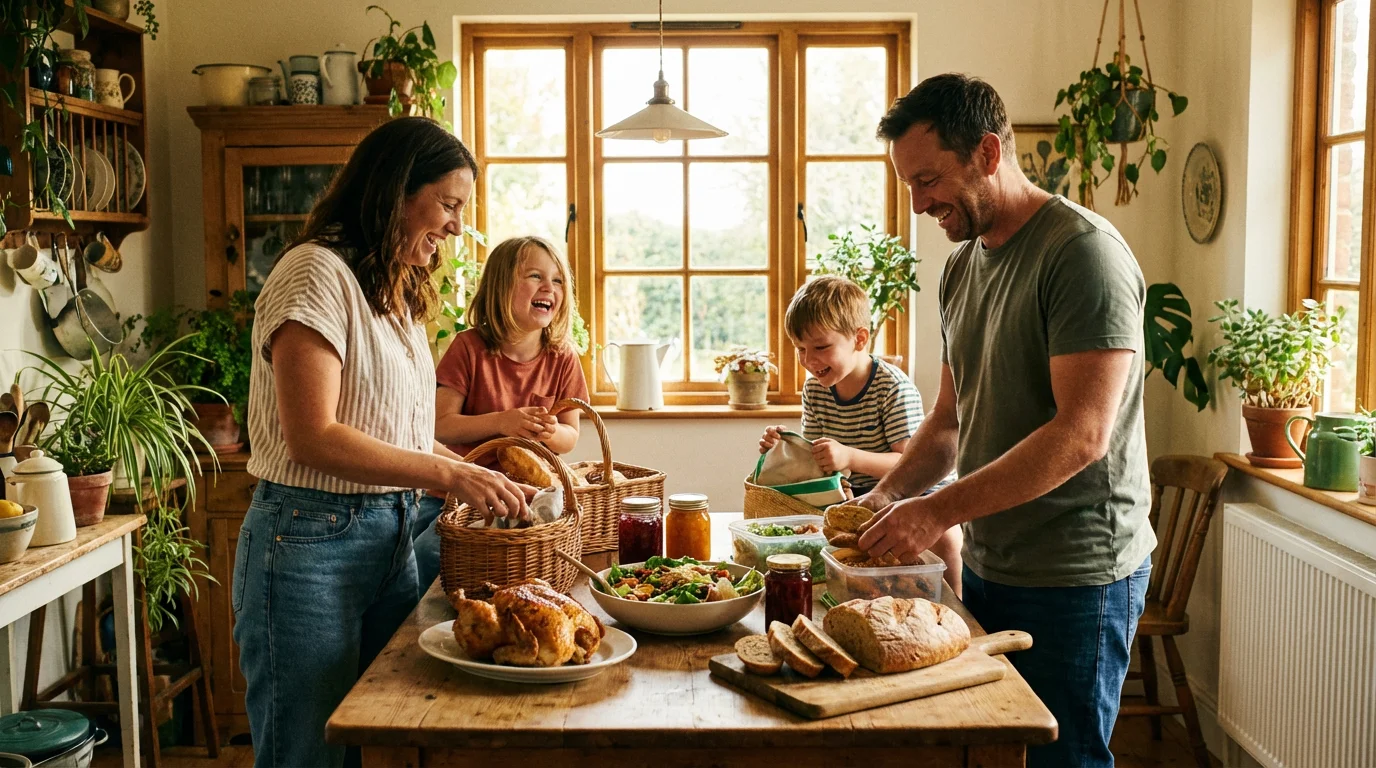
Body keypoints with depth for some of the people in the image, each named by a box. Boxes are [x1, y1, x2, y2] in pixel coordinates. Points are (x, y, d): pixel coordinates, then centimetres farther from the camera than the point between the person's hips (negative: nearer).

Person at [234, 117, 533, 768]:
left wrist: (480, 471, 3)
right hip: (311, 543, -8)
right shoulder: (318, 273, -13)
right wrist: (450, 475, -22)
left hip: (391, 536, 8)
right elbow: (313, 438, -21)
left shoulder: (398, 293, 15)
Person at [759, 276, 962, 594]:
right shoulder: (814, 389, 1)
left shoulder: (893, 387, -19)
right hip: (859, 496, 6)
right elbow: (816, 460, 8)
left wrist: (850, 457, -37)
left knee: (946, 538, -33)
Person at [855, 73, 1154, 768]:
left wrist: (941, 510, -24)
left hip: (1074, 575, -8)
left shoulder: (1084, 252, -16)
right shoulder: (963, 265, 11)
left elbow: (1082, 433, -24)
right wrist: (890, 494, -1)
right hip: (988, 566, 8)